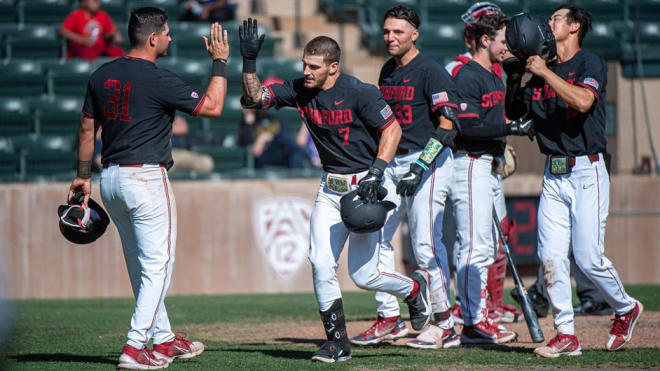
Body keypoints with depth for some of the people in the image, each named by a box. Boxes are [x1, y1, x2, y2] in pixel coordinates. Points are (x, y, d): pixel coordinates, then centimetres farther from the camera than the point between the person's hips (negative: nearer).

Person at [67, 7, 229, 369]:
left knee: (140, 265, 16)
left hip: (110, 178, 8)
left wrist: (83, 175, 22)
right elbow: (211, 106, -10)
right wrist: (219, 62, 0)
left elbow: (87, 127, 13)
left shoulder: (102, 75, 7)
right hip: (146, 177, -8)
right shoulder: (158, 80, -15)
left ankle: (163, 339, 25)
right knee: (158, 265, -4)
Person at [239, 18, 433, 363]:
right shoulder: (299, 90, -1)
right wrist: (249, 61, -16)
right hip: (330, 188, 6)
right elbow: (254, 98, -2)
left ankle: (415, 287, 26)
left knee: (363, 275, -5)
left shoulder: (360, 93, -17)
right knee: (321, 265, -7)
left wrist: (376, 172, -23)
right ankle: (338, 341, 4)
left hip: (364, 185, -6)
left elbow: (392, 129, -13)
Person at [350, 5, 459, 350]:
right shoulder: (388, 70, 14)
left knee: (425, 244, -11)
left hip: (429, 162, -8)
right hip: (394, 162, 8)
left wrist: (421, 164, -25)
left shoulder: (430, 72, -11)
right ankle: (389, 319, 12)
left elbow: (447, 124, -19)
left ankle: (445, 326, -3)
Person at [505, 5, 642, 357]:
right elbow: (513, 114, 19)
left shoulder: (591, 64, -5)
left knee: (588, 258, -8)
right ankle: (565, 335, 1)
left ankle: (626, 309, 18)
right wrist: (515, 77, 4)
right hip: (554, 175, 6)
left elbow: (583, 102, -24)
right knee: (550, 256, -4)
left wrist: (545, 72, -20)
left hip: (586, 172, -6)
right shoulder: (542, 71, 14)